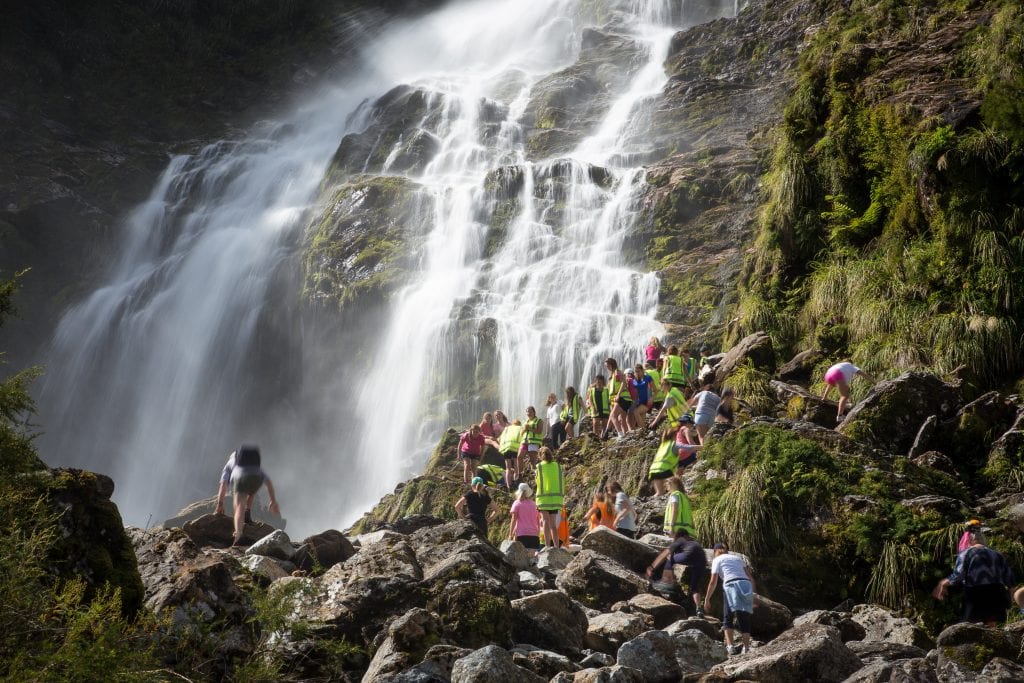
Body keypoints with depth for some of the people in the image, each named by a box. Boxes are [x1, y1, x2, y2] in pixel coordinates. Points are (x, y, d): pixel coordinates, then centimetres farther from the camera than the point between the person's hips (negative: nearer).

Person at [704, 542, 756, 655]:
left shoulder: (717, 560, 15)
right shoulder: (738, 558, 28)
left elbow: (713, 582, 7)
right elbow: (751, 578, 19)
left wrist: (707, 599, 13)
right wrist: (752, 594, 23)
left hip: (732, 585, -4)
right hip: (747, 585, 4)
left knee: (728, 617, 4)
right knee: (745, 618, 8)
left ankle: (730, 646, -10)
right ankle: (746, 648, -1)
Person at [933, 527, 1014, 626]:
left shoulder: (966, 553, -2)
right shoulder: (997, 554, 12)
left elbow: (958, 576, -11)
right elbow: (1010, 578, 9)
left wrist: (944, 583, 3)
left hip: (975, 596, -4)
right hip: (995, 595, 4)